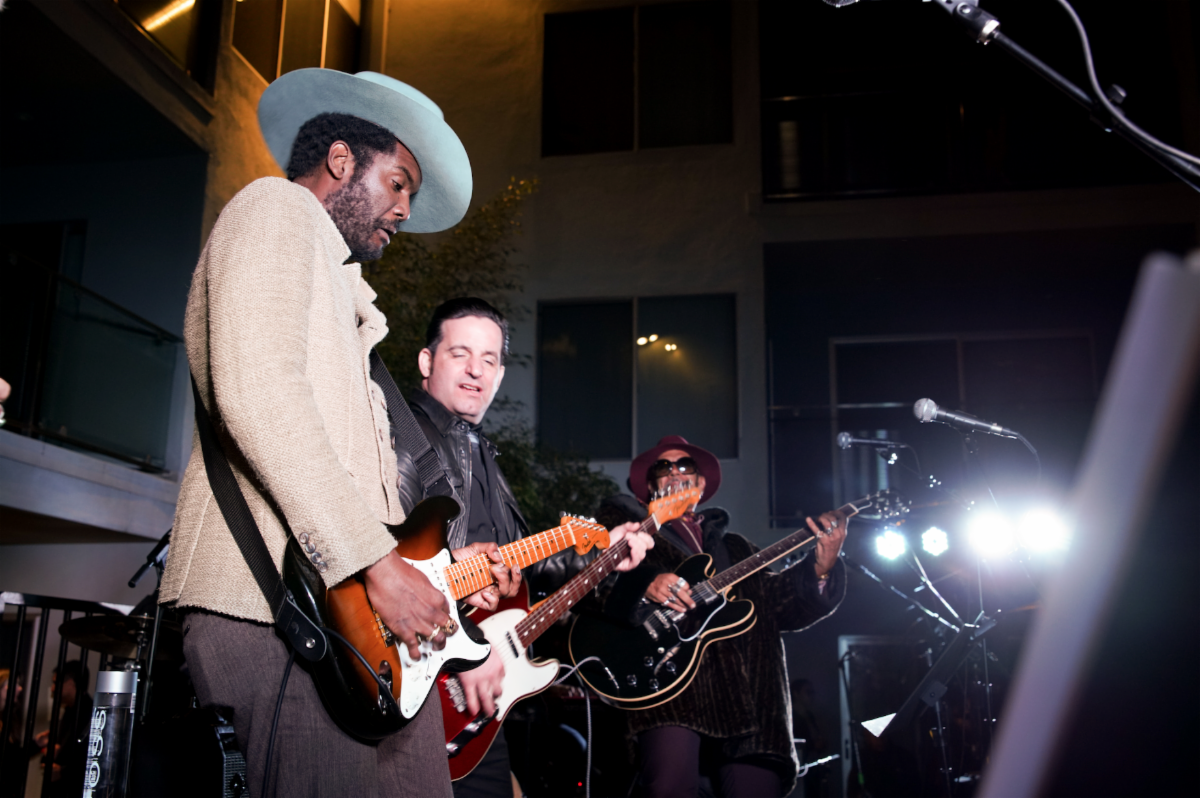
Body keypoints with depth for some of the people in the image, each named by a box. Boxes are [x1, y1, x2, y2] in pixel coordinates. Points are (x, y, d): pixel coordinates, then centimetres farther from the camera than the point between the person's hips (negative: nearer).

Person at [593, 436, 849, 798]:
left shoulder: (734, 547, 31)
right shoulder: (621, 522, 19)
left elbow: (783, 605, 18)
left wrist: (821, 568, 0)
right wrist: (644, 585, -20)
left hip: (749, 697, 4)